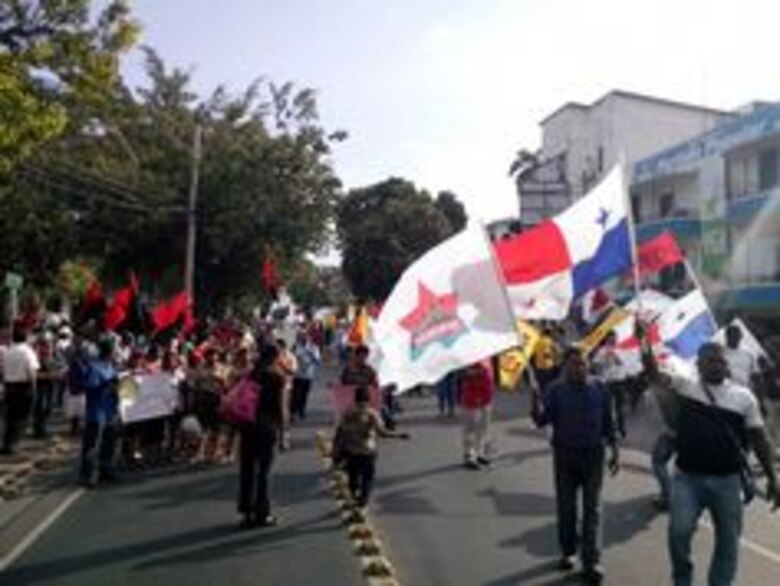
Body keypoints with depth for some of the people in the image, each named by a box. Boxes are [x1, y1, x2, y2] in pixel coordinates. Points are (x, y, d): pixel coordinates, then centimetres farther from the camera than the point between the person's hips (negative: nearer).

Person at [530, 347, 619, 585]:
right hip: (564, 455, 0)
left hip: (593, 454, 0)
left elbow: (608, 422, 7)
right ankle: (567, 552, 29)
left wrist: (614, 449, 4)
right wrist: (535, 403, -31)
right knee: (566, 507, 12)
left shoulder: (600, 389, 0)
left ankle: (591, 562, 5)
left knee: (592, 509, 1)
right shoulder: (555, 390, -6)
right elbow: (542, 420, -11)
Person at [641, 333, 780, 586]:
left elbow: (758, 439, 6)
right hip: (688, 477, -1)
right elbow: (654, 375, -16)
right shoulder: (684, 386, -1)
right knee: (679, 530, -10)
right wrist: (644, 340, -30)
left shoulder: (743, 396, 1)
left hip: (727, 480, 2)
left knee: (728, 540, 12)